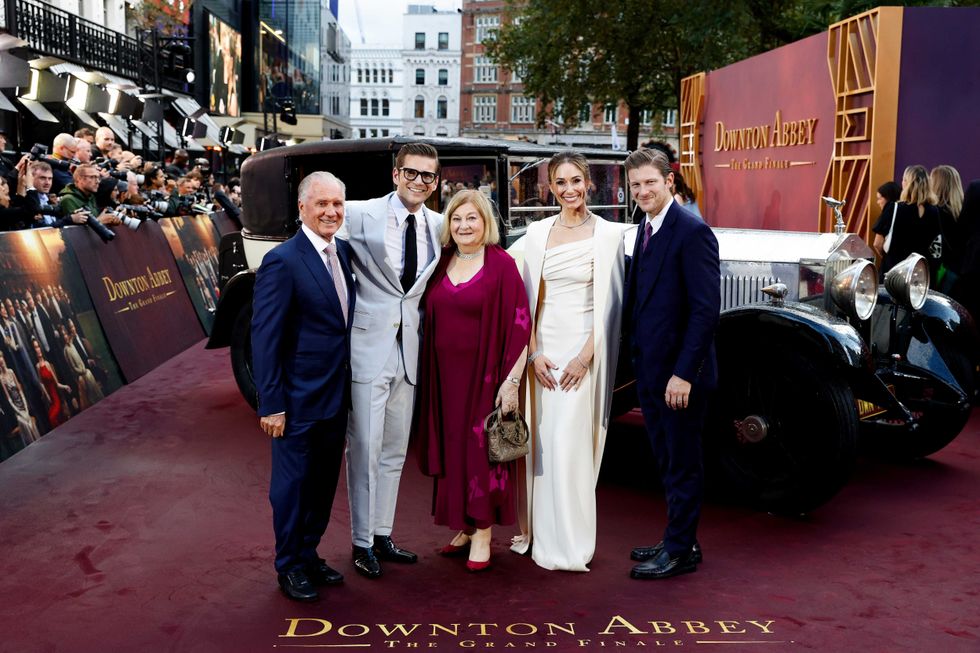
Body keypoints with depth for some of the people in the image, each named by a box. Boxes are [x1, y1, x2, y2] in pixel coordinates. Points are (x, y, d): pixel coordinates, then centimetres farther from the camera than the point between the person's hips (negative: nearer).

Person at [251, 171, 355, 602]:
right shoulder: (283, 261, -16)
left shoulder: (343, 252, 6)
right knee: (293, 483, 8)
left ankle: (309, 555, 34)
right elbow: (264, 337, -17)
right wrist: (270, 404, -18)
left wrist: (348, 387, 8)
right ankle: (290, 567, 24)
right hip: (298, 399, -7)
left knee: (324, 482, 17)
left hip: (336, 396, 7)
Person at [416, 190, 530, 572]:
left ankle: (482, 534, 14)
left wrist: (511, 381, -15)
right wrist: (428, 378, 6)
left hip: (484, 375, -5)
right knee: (452, 450, 11)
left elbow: (520, 325, -10)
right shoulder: (441, 264, 7)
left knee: (482, 450, 1)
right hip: (445, 377, 5)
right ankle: (464, 527, 25)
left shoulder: (502, 264, -7)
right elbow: (429, 322, 13)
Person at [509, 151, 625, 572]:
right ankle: (535, 527, 21)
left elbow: (610, 302, -4)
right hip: (542, 347, 4)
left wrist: (586, 356, -10)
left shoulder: (608, 234, -3)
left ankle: (570, 544, 8)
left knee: (570, 443, -4)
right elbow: (528, 297, 7)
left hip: (583, 350, -4)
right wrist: (534, 353, -3)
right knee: (540, 440, 9)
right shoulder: (538, 233, 8)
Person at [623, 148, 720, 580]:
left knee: (682, 465, 4)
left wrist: (684, 373, -22)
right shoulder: (646, 229, 12)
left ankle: (681, 552, 16)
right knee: (667, 463, 18)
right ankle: (677, 540, 31)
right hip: (649, 370, 8)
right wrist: (637, 357, 9)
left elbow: (706, 309, -20)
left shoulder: (692, 232, -15)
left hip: (679, 374, -8)